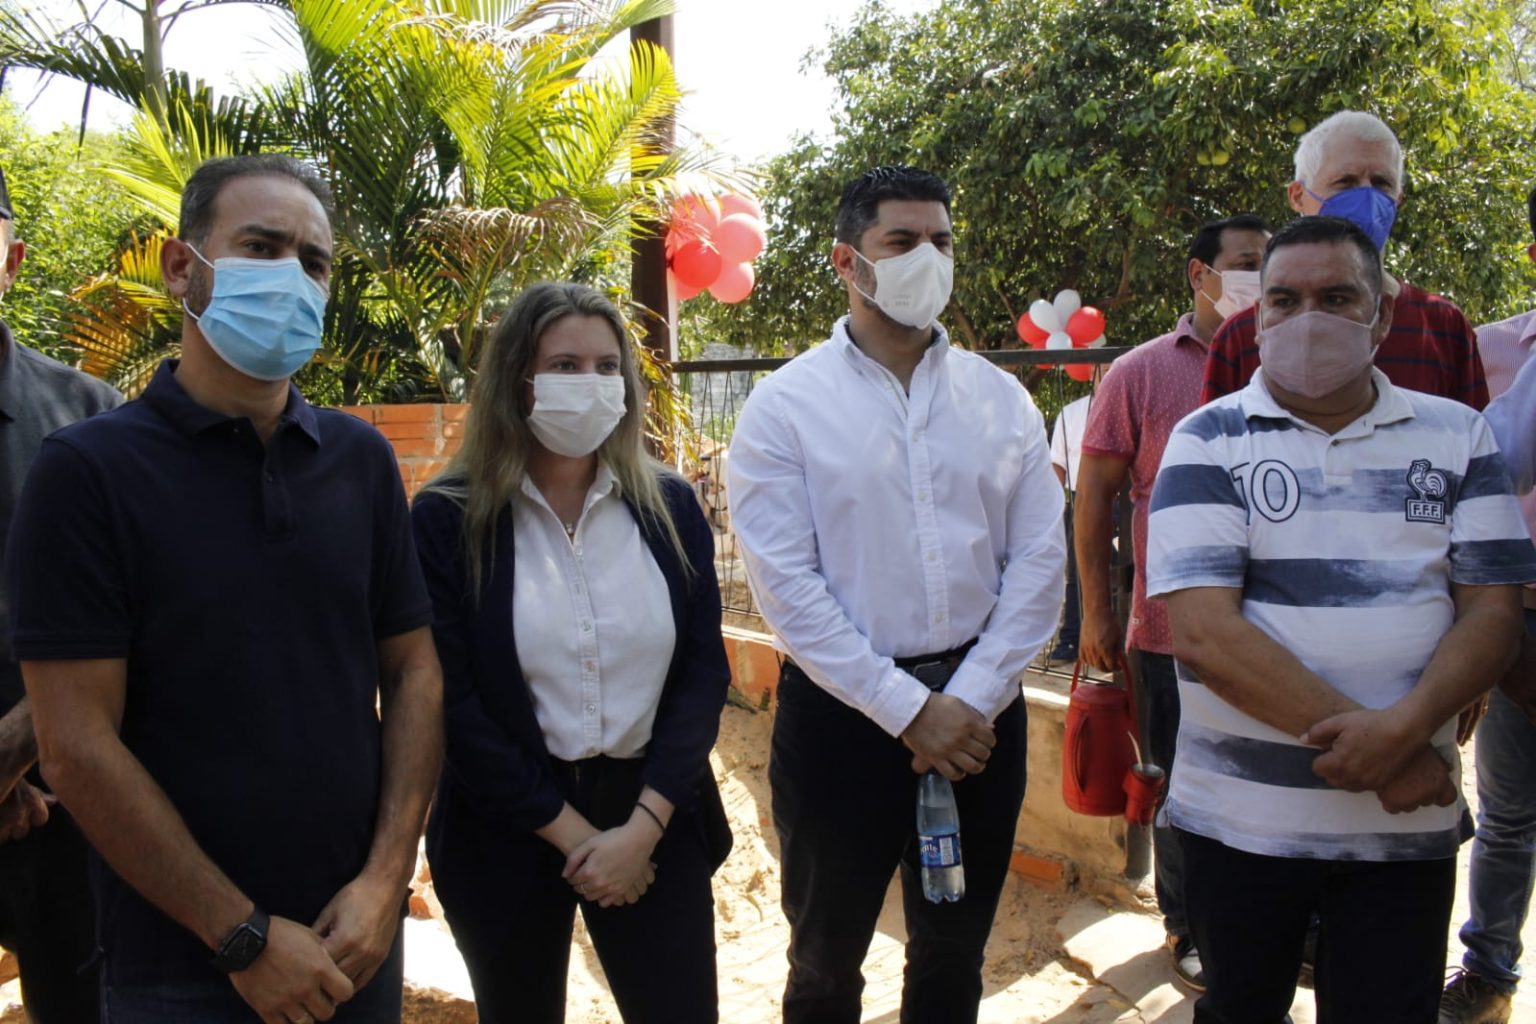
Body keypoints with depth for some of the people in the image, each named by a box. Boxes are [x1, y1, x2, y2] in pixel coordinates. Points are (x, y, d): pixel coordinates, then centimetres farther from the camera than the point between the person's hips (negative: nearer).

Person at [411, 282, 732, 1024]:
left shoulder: (669, 506, 0)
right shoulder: (448, 518, -8)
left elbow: (704, 671, -3)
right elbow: (452, 702, -11)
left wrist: (643, 825, -11)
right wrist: (569, 832, -11)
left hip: (656, 820, 2)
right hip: (505, 833, -1)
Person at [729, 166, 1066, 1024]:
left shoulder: (1002, 399, 3)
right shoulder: (786, 406, -7)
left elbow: (1040, 560, -1)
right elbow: (787, 585, -13)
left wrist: (971, 701, -11)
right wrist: (907, 709, -15)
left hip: (980, 709, 3)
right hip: (843, 709, -3)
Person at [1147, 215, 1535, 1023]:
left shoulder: (1456, 436, 4)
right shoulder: (1208, 441, -4)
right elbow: (1203, 630, -15)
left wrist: (1405, 728, -19)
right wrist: (1370, 754, -17)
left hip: (1408, 821, 2)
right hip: (1240, 819, -1)